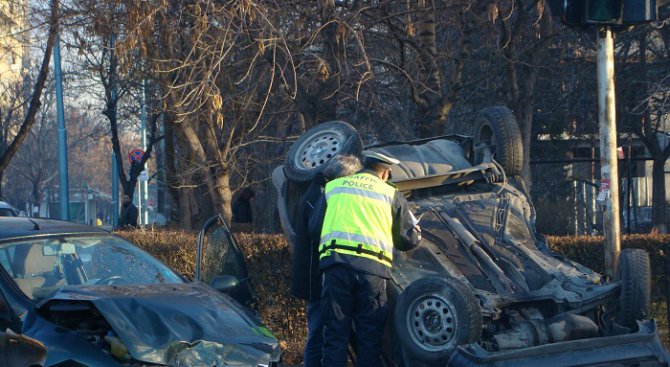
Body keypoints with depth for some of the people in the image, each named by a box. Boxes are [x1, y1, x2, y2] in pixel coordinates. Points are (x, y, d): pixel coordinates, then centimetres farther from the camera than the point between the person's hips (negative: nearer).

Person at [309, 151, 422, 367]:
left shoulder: (333, 187, 18)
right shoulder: (391, 194, 13)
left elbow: (314, 228, 17)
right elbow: (409, 240, 13)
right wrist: (416, 234, 36)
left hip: (335, 263, 1)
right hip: (372, 268, -1)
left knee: (335, 334, 5)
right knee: (370, 337, 6)